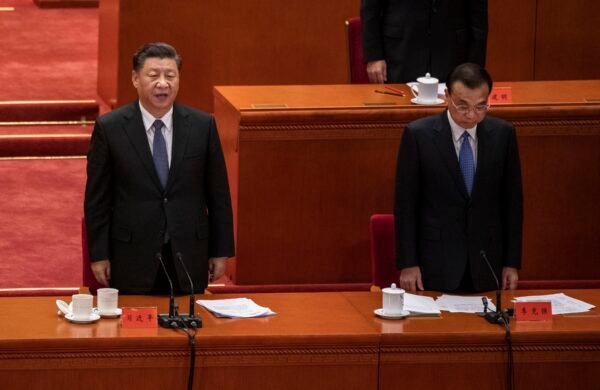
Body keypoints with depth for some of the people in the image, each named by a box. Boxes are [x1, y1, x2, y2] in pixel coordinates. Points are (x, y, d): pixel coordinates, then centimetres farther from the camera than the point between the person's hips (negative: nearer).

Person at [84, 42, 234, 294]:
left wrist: (221, 251, 5)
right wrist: (98, 255, -3)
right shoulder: (109, 128, -4)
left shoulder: (203, 126, 1)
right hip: (132, 259, -2)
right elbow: (97, 197, 0)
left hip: (188, 260, 2)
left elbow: (218, 194, 6)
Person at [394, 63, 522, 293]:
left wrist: (512, 263, 4)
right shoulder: (418, 135, -6)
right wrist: (407, 264, -7)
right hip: (436, 265, -2)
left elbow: (513, 201, 6)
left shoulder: (503, 134, 2)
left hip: (487, 266, 2)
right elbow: (405, 204, -3)